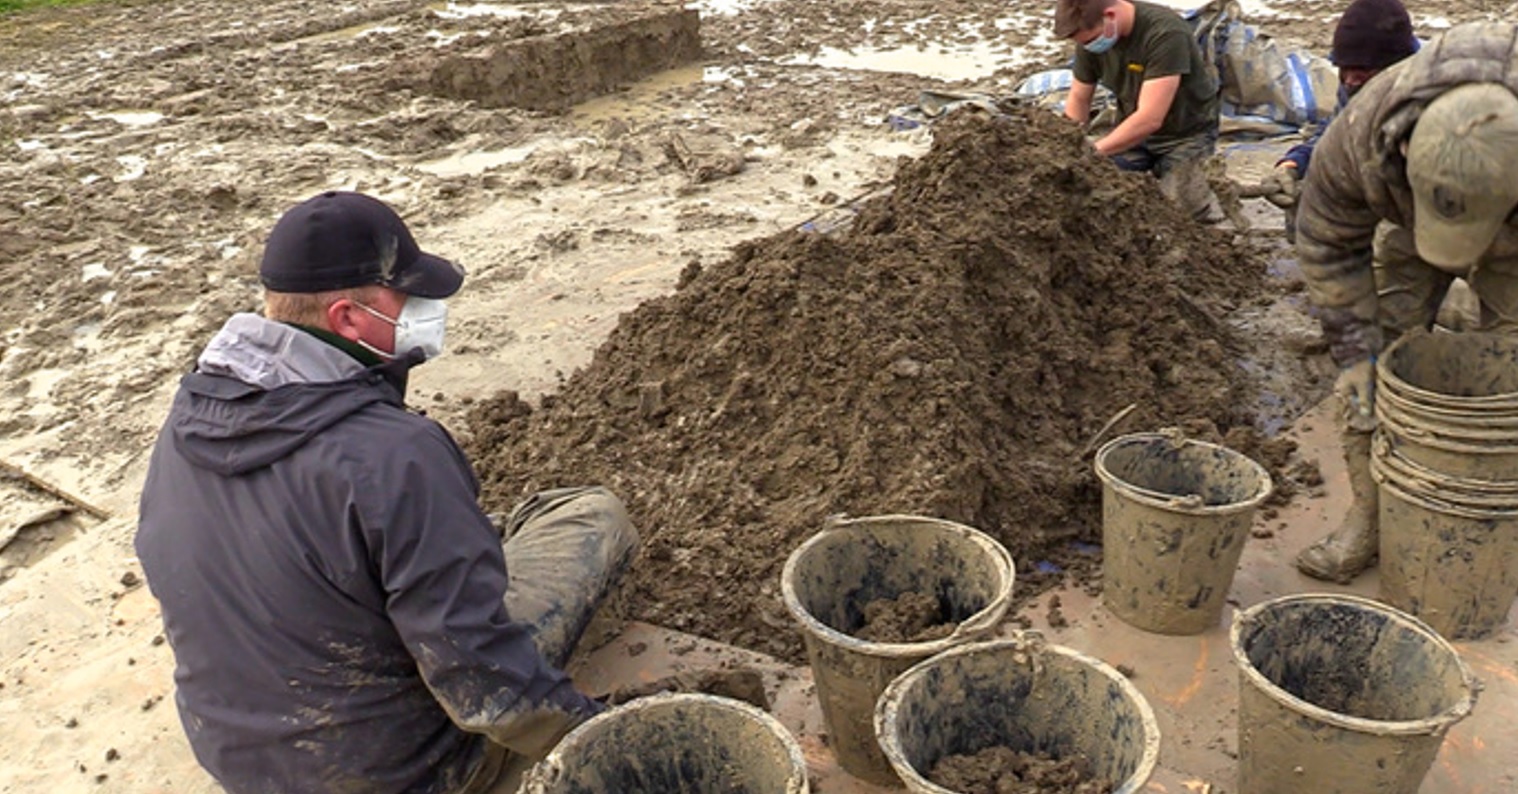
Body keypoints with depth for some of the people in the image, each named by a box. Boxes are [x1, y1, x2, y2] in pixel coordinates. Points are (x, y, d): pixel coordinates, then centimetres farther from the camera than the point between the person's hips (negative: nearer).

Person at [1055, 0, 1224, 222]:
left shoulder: (1165, 33, -30)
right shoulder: (1091, 34, -12)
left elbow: (1150, 119, -35)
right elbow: (1079, 98, -1)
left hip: (1185, 132, -5)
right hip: (1131, 129, 5)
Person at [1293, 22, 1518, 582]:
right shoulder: (1365, 129, -39)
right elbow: (1327, 242, -21)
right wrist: (1356, 349, -22)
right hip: (1405, 227, 1)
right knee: (1381, 362, -6)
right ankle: (1369, 515, 4)